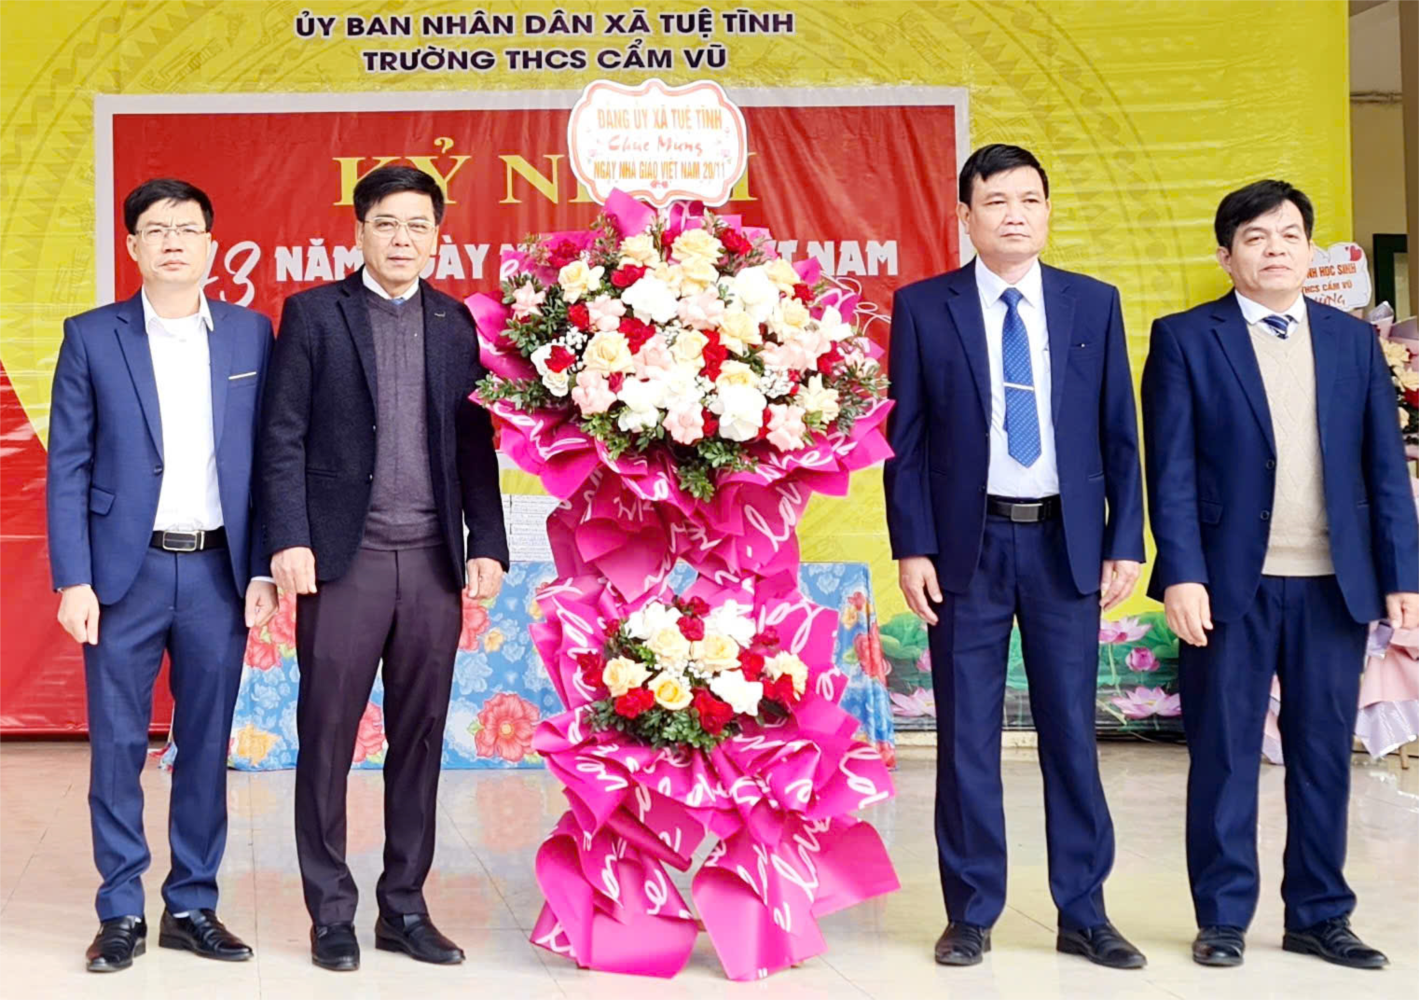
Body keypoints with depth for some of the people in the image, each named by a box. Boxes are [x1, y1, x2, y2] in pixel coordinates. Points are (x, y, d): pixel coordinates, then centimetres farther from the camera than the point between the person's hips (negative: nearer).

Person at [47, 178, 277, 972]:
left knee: (207, 745, 8)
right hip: (126, 569, -1)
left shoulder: (251, 334, 6)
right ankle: (122, 914, 14)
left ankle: (194, 906, 19)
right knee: (118, 745, 3)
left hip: (219, 571, 2)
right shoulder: (93, 337, 1)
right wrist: (73, 580, -7)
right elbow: (68, 468, 0)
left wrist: (263, 569, 0)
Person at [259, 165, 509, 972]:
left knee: (420, 738, 7)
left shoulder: (456, 323, 12)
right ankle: (332, 914, 12)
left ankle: (405, 907, 18)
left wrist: (487, 545, 3)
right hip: (344, 557, -3)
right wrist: (290, 539, -10)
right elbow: (284, 437, -1)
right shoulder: (314, 314, 3)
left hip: (433, 560, 3)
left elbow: (475, 443, 10)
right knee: (328, 738, 2)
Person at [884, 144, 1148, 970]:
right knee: (967, 736, 4)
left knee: (1072, 731, 6)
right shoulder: (923, 307, 2)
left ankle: (1083, 914, 16)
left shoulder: (1094, 304, 6)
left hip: (1066, 543, 1)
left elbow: (1120, 432, 7)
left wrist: (1125, 544, 1)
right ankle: (972, 914, 16)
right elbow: (906, 436, 0)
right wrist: (912, 547, -6)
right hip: (969, 544, -1)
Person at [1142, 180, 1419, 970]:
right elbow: (1172, 470, -4)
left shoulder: (1354, 341, 11)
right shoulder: (1185, 339, 2)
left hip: (1336, 584, 3)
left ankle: (1319, 914, 20)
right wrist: (1182, 574, -13)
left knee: (1325, 753, 8)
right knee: (1225, 754, 4)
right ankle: (1224, 917, 15)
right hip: (1232, 583, -3)